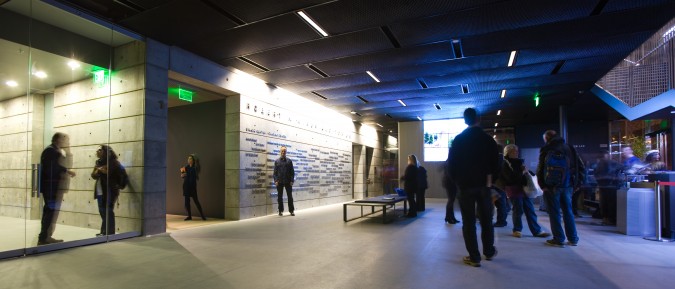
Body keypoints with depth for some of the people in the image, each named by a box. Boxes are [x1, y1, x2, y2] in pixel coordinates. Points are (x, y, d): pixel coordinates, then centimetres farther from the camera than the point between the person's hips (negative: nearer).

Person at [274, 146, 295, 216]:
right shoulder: (276, 161, 6)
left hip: (288, 182, 0)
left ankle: (291, 210, 10)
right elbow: (275, 172, 5)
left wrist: (292, 180, -5)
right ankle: (281, 211, 16)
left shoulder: (289, 161, 6)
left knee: (290, 196, 3)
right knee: (280, 197, 6)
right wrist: (275, 180, -6)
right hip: (279, 182, 0)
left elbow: (292, 172, 4)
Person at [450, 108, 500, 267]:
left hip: (465, 186, -2)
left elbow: (452, 164, -3)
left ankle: (474, 257, 5)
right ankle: (489, 252, 28)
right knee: (486, 220, 16)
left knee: (468, 222, 2)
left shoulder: (458, 140, -2)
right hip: (484, 185, 2)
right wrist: (489, 179, 16)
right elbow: (495, 165, 2)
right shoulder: (488, 139, 1)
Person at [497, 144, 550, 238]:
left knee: (530, 210, 8)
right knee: (518, 210, -1)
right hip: (514, 190, -7)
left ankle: (537, 230, 14)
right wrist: (522, 172, -12)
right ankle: (517, 230, 16)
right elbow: (511, 177, -19)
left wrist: (527, 171, 5)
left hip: (523, 188, 7)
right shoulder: (505, 164, -9)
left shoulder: (518, 162, 14)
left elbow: (524, 172, 27)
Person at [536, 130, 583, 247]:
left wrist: (542, 185, 1)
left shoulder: (546, 150, -6)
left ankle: (558, 239, 4)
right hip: (567, 185, 4)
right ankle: (573, 238, 18)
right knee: (568, 211, 14)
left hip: (551, 186, -4)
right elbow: (580, 167, 6)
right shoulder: (569, 148, 5)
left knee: (554, 212, 2)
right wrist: (574, 182, 12)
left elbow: (540, 169, -6)